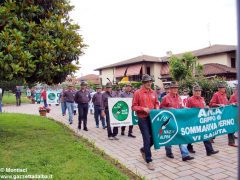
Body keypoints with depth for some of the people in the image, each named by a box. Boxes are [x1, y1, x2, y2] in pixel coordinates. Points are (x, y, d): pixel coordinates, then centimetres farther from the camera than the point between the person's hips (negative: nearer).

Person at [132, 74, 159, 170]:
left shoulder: (153, 92, 8)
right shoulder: (137, 93, -7)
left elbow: (156, 103, 19)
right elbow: (134, 107, -6)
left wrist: (157, 108, -2)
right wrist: (143, 108, -20)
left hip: (152, 118, 5)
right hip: (143, 119, -5)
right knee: (147, 139, -4)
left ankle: (143, 150, 37)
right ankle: (149, 161, 8)